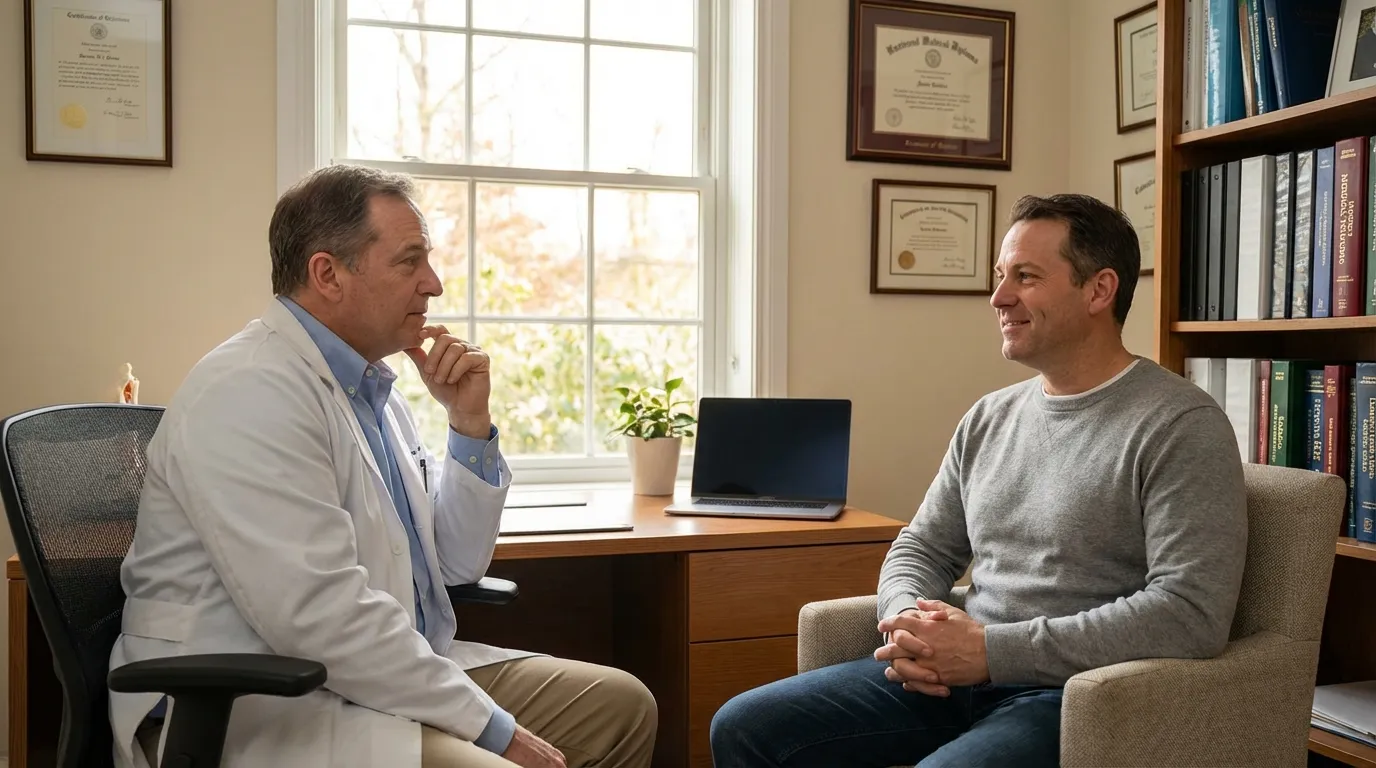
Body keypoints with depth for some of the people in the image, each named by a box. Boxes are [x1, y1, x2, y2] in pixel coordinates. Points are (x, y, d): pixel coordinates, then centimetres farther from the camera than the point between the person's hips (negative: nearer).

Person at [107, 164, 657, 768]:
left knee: (622, 706, 6)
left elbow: (454, 563, 13)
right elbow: (321, 615, -26)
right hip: (263, 710, -9)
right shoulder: (253, 392, -17)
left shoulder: (370, 384, 10)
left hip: (385, 672, 9)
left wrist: (470, 422, 0)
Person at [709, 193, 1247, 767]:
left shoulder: (1181, 425, -9)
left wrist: (991, 650, -20)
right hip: (951, 674, 7)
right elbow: (921, 549, 17)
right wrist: (911, 624, -8)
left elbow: (1191, 615, -19)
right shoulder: (988, 418, 12)